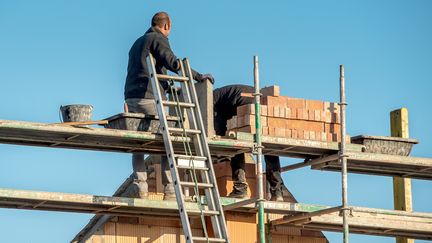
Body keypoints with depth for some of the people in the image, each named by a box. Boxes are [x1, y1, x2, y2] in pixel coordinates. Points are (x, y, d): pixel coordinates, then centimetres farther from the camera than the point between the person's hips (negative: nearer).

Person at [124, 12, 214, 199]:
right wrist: (198, 76, -11)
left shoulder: (138, 43, 27)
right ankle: (170, 189, -10)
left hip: (131, 97, 8)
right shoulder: (158, 39, 0)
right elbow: (173, 63, -15)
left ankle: (139, 188, -2)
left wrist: (167, 86, 37)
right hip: (148, 98, -8)